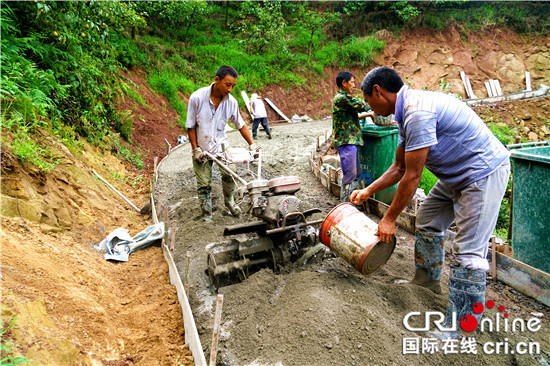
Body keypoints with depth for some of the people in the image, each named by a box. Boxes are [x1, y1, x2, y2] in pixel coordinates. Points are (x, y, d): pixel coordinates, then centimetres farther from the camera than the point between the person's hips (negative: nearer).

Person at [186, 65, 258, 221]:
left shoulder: (231, 101, -10)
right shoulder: (197, 97, -19)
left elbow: (241, 125, 3)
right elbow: (190, 126, -10)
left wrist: (252, 144, -2)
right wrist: (195, 149, -11)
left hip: (221, 144, 2)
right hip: (201, 147, -2)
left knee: (229, 174, -11)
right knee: (204, 184, 3)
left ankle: (229, 201, 19)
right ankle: (206, 213, 22)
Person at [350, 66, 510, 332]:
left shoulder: (418, 112, -27)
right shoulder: (408, 112, 7)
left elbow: (412, 176, -24)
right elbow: (399, 168, 14)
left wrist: (389, 218, -14)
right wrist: (368, 191, 12)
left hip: (485, 173, -11)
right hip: (457, 174, 11)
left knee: (469, 251, -8)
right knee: (427, 221, 19)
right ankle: (427, 280, 39)